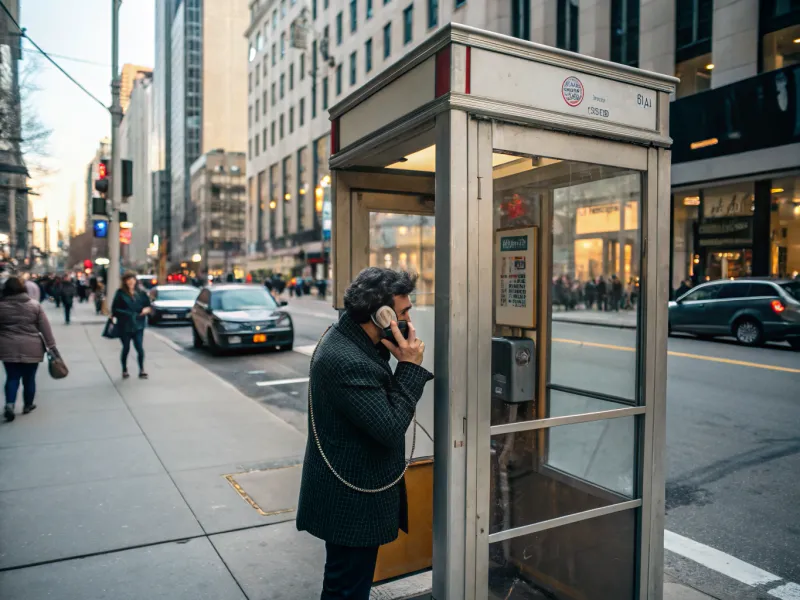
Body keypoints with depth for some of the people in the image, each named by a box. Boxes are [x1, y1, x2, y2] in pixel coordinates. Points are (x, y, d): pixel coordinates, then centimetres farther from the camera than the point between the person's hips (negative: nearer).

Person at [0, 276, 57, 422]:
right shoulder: (34, 305, -3)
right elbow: (45, 327, -3)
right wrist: (51, 345, 2)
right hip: (31, 348, -1)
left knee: (12, 377, 8)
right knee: (29, 378, 10)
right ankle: (28, 405, 20)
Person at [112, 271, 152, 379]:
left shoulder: (140, 293, 7)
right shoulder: (120, 293, -2)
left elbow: (148, 305, 14)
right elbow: (115, 309, -4)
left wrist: (146, 310, -7)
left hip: (138, 325, 1)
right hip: (124, 326, -1)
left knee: (139, 348, -6)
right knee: (126, 348, 9)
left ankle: (141, 370, 4)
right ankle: (124, 370, 25)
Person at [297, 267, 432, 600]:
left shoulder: (347, 336, 1)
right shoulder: (347, 361, -30)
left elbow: (379, 402, 7)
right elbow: (391, 429, -26)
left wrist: (395, 358, -7)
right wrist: (411, 366, -22)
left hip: (347, 490, 10)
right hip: (351, 500, -10)